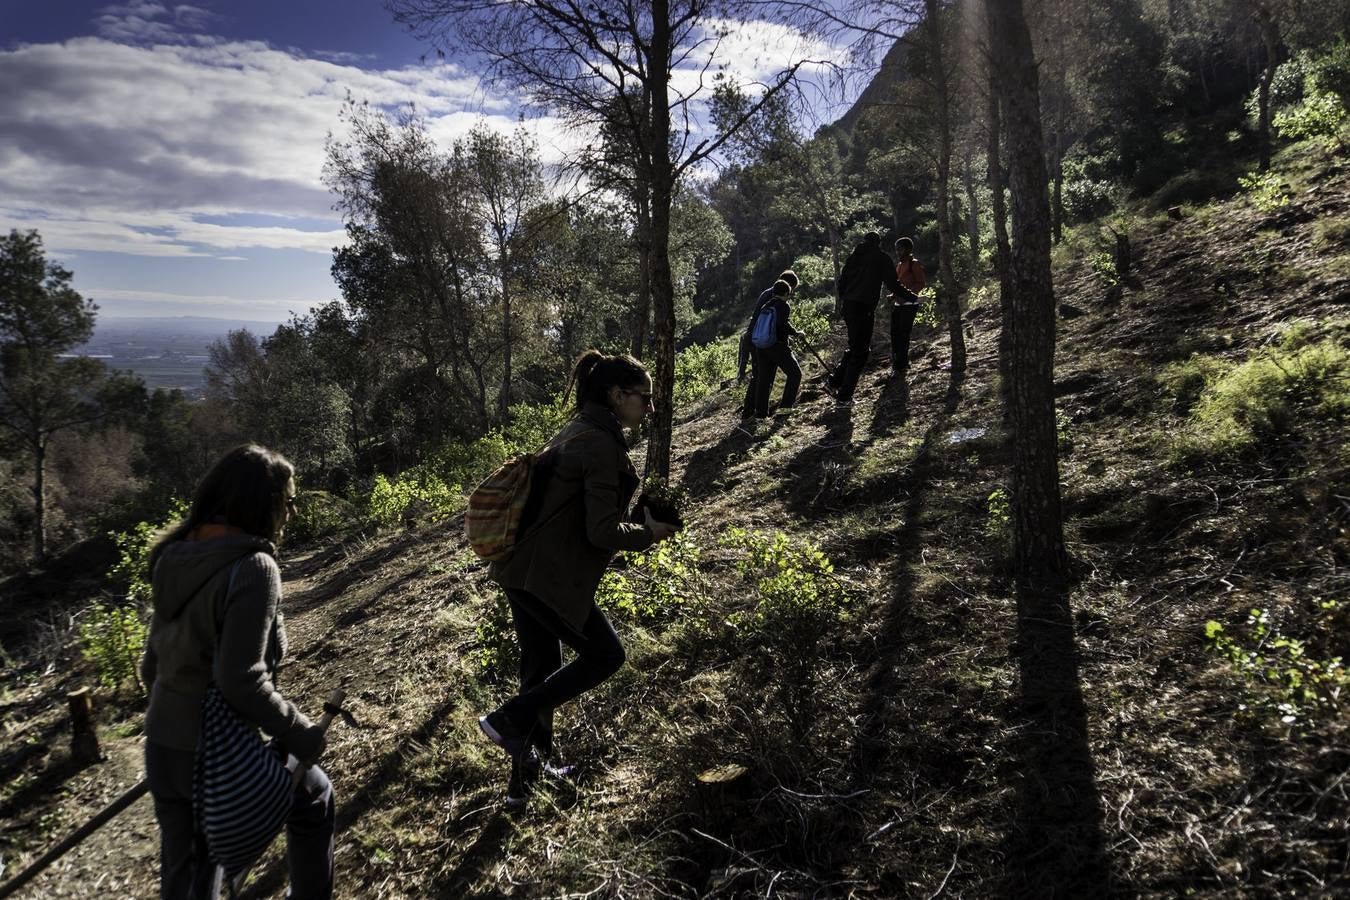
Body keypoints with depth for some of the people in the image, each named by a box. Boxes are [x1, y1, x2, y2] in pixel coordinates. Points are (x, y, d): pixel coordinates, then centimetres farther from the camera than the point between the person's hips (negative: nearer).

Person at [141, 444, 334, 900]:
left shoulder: (176, 560, 1)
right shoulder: (252, 567, -23)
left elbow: (152, 665, 9)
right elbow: (241, 681, -27)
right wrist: (302, 735, -15)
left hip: (161, 748, 7)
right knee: (314, 803, 21)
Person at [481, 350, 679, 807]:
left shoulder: (575, 431, 13)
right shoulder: (602, 445, -17)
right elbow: (601, 532, -20)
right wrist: (650, 533, -3)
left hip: (520, 570, 10)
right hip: (550, 580, -10)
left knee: (541, 670, 20)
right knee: (604, 654, 8)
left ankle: (524, 775, 33)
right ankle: (509, 719, 8)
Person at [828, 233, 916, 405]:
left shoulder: (853, 256, 14)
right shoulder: (881, 258, -1)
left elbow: (842, 282, 14)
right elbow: (893, 285, -5)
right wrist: (914, 298, 3)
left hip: (848, 307, 6)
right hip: (865, 309, -6)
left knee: (855, 347, 21)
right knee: (860, 352, 1)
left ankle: (834, 381, 13)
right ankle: (844, 396, 1)